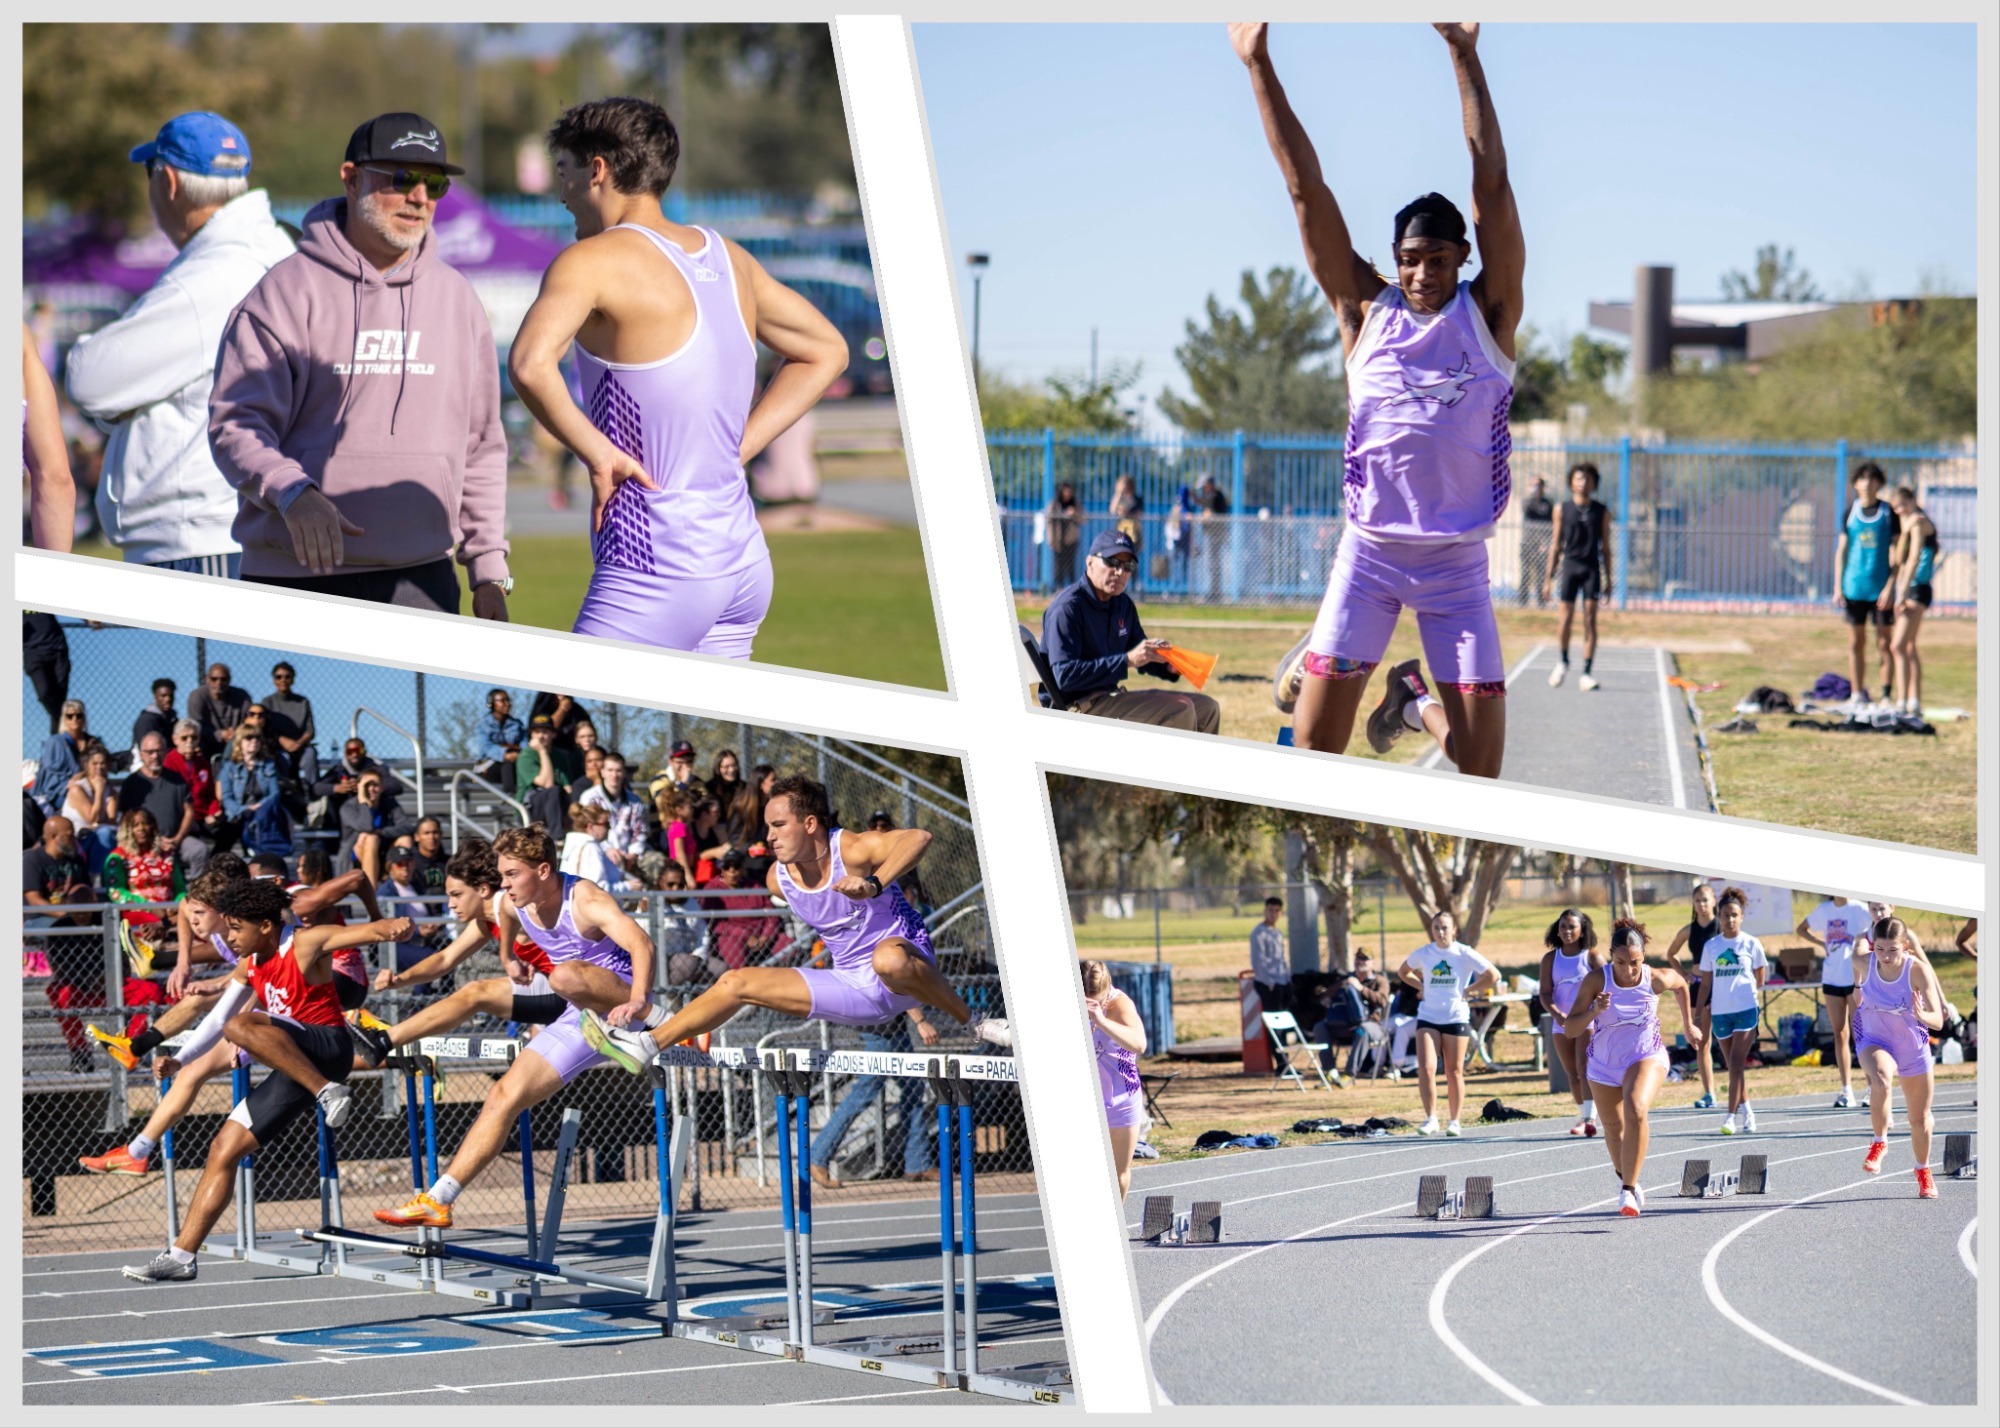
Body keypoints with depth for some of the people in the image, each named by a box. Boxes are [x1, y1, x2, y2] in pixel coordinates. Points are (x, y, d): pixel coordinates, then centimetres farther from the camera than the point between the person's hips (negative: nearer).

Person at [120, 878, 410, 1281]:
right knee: (225, 1147, 5)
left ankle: (329, 1092, -31)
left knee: (241, 1026, -31)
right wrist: (179, 1059, 16)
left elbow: (362, 932, -23)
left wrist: (392, 928, -45)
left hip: (328, 1048, -8)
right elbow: (217, 1016, 25)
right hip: (297, 1069, 8)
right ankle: (182, 1255, 8)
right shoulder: (250, 965, 15)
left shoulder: (304, 945, -9)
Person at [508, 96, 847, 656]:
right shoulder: (726, 257, 14)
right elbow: (826, 350, 28)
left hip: (655, 574, -8)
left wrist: (598, 454, -14)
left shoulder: (595, 260, -8)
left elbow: (529, 363, -27)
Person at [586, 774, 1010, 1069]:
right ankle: (645, 1045, 2)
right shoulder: (779, 880, 0)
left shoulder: (852, 851, -21)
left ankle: (973, 1022, -23)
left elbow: (918, 837, -40)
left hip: (906, 965, -7)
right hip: (852, 990, 7)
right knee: (736, 982, 1)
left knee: (889, 959, -44)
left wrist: (874, 884, -52)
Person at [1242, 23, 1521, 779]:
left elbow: (1493, 186, -7)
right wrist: (1259, 67, -6)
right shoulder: (1367, 312, 3)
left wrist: (1464, 56, -13)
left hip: (1458, 560, 0)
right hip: (1370, 548, 0)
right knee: (1314, 741, -9)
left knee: (1480, 757, -5)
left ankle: (1415, 700, 26)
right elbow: (1306, 191, -1)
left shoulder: (1488, 314, 0)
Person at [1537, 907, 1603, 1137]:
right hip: (1561, 1023, 5)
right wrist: (1557, 1014, -15)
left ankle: (1589, 1118, -24)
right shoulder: (1550, 959, 7)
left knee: (1585, 1069, -17)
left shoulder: (1592, 956, -2)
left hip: (1588, 1021, -5)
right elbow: (1545, 992, 3)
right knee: (1572, 1074, 10)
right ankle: (1584, 1116, 21)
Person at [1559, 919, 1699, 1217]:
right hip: (1603, 1064, 2)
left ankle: (1629, 1190, -25)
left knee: (1636, 1110, -30)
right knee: (1614, 1128, 18)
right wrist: (1595, 1011, -38)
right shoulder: (1596, 980, -20)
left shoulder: (1657, 980, -18)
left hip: (1647, 1056, -2)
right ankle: (1624, 1179, 48)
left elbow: (1681, 985, 9)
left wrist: (1689, 1026, 18)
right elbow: (1570, 1030, -20)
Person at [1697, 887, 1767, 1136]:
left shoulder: (1751, 944, 1)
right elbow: (1706, 983, 9)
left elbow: (1759, 980, 10)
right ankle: (1746, 1112, 23)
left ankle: (1731, 1116, -13)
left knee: (1736, 1064, -12)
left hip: (1746, 1010, -3)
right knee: (1734, 1066, 10)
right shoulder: (1711, 946, 6)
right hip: (1720, 1012, 3)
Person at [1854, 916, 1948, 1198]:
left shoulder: (1918, 970, -26)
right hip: (1873, 1040, 0)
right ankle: (1879, 1143, -16)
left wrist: (1923, 1016, -50)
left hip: (1913, 1047, 0)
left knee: (1919, 1118, 13)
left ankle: (1923, 1172, 40)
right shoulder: (1864, 963, -19)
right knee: (1880, 1079, -36)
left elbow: (1938, 1021, -32)